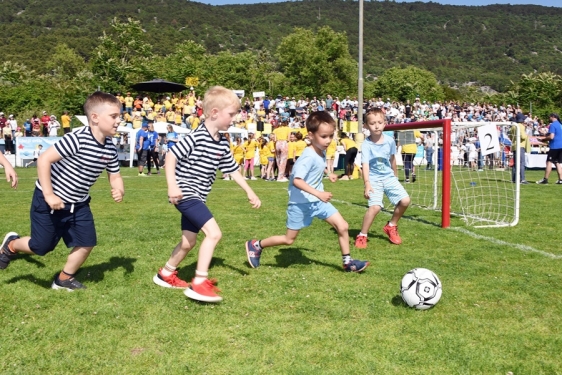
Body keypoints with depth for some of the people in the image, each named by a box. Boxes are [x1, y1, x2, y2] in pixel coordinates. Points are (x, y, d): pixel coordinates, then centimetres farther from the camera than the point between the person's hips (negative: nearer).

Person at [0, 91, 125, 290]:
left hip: (78, 203, 7)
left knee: (87, 243, 4)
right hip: (50, 200, -7)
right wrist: (49, 195, -26)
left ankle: (64, 279, 26)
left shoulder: (110, 149, -5)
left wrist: (119, 190, -17)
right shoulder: (76, 139, -27)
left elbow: (115, 176, 7)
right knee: (41, 247, 4)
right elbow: (44, 160, -27)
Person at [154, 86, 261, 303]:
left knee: (189, 241, 18)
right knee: (214, 233, -19)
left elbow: (233, 170, 17)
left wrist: (250, 193, 17)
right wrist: (172, 185, -28)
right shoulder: (196, 137, -16)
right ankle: (199, 284, -13)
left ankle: (165, 275, 39)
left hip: (196, 197, 9)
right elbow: (171, 156, -19)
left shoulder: (222, 144, 9)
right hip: (186, 194, -9)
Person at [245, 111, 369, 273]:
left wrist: (328, 175, 15)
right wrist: (319, 194, -39)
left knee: (342, 226, 1)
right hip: (301, 203, -7)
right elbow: (297, 181, -34)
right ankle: (256, 245, 25)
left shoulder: (322, 152, 2)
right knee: (289, 239, 6)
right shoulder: (309, 156, -26)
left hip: (318, 201, 8)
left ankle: (347, 262, 15)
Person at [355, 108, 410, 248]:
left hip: (389, 177, 5)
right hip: (374, 179, -5)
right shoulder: (366, 144, -16)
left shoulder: (390, 141, -3)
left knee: (405, 201, -6)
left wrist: (396, 176, 26)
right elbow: (365, 165, -24)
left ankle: (391, 226, 19)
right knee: (375, 207, -22)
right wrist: (367, 184, -36)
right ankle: (362, 236, -3)